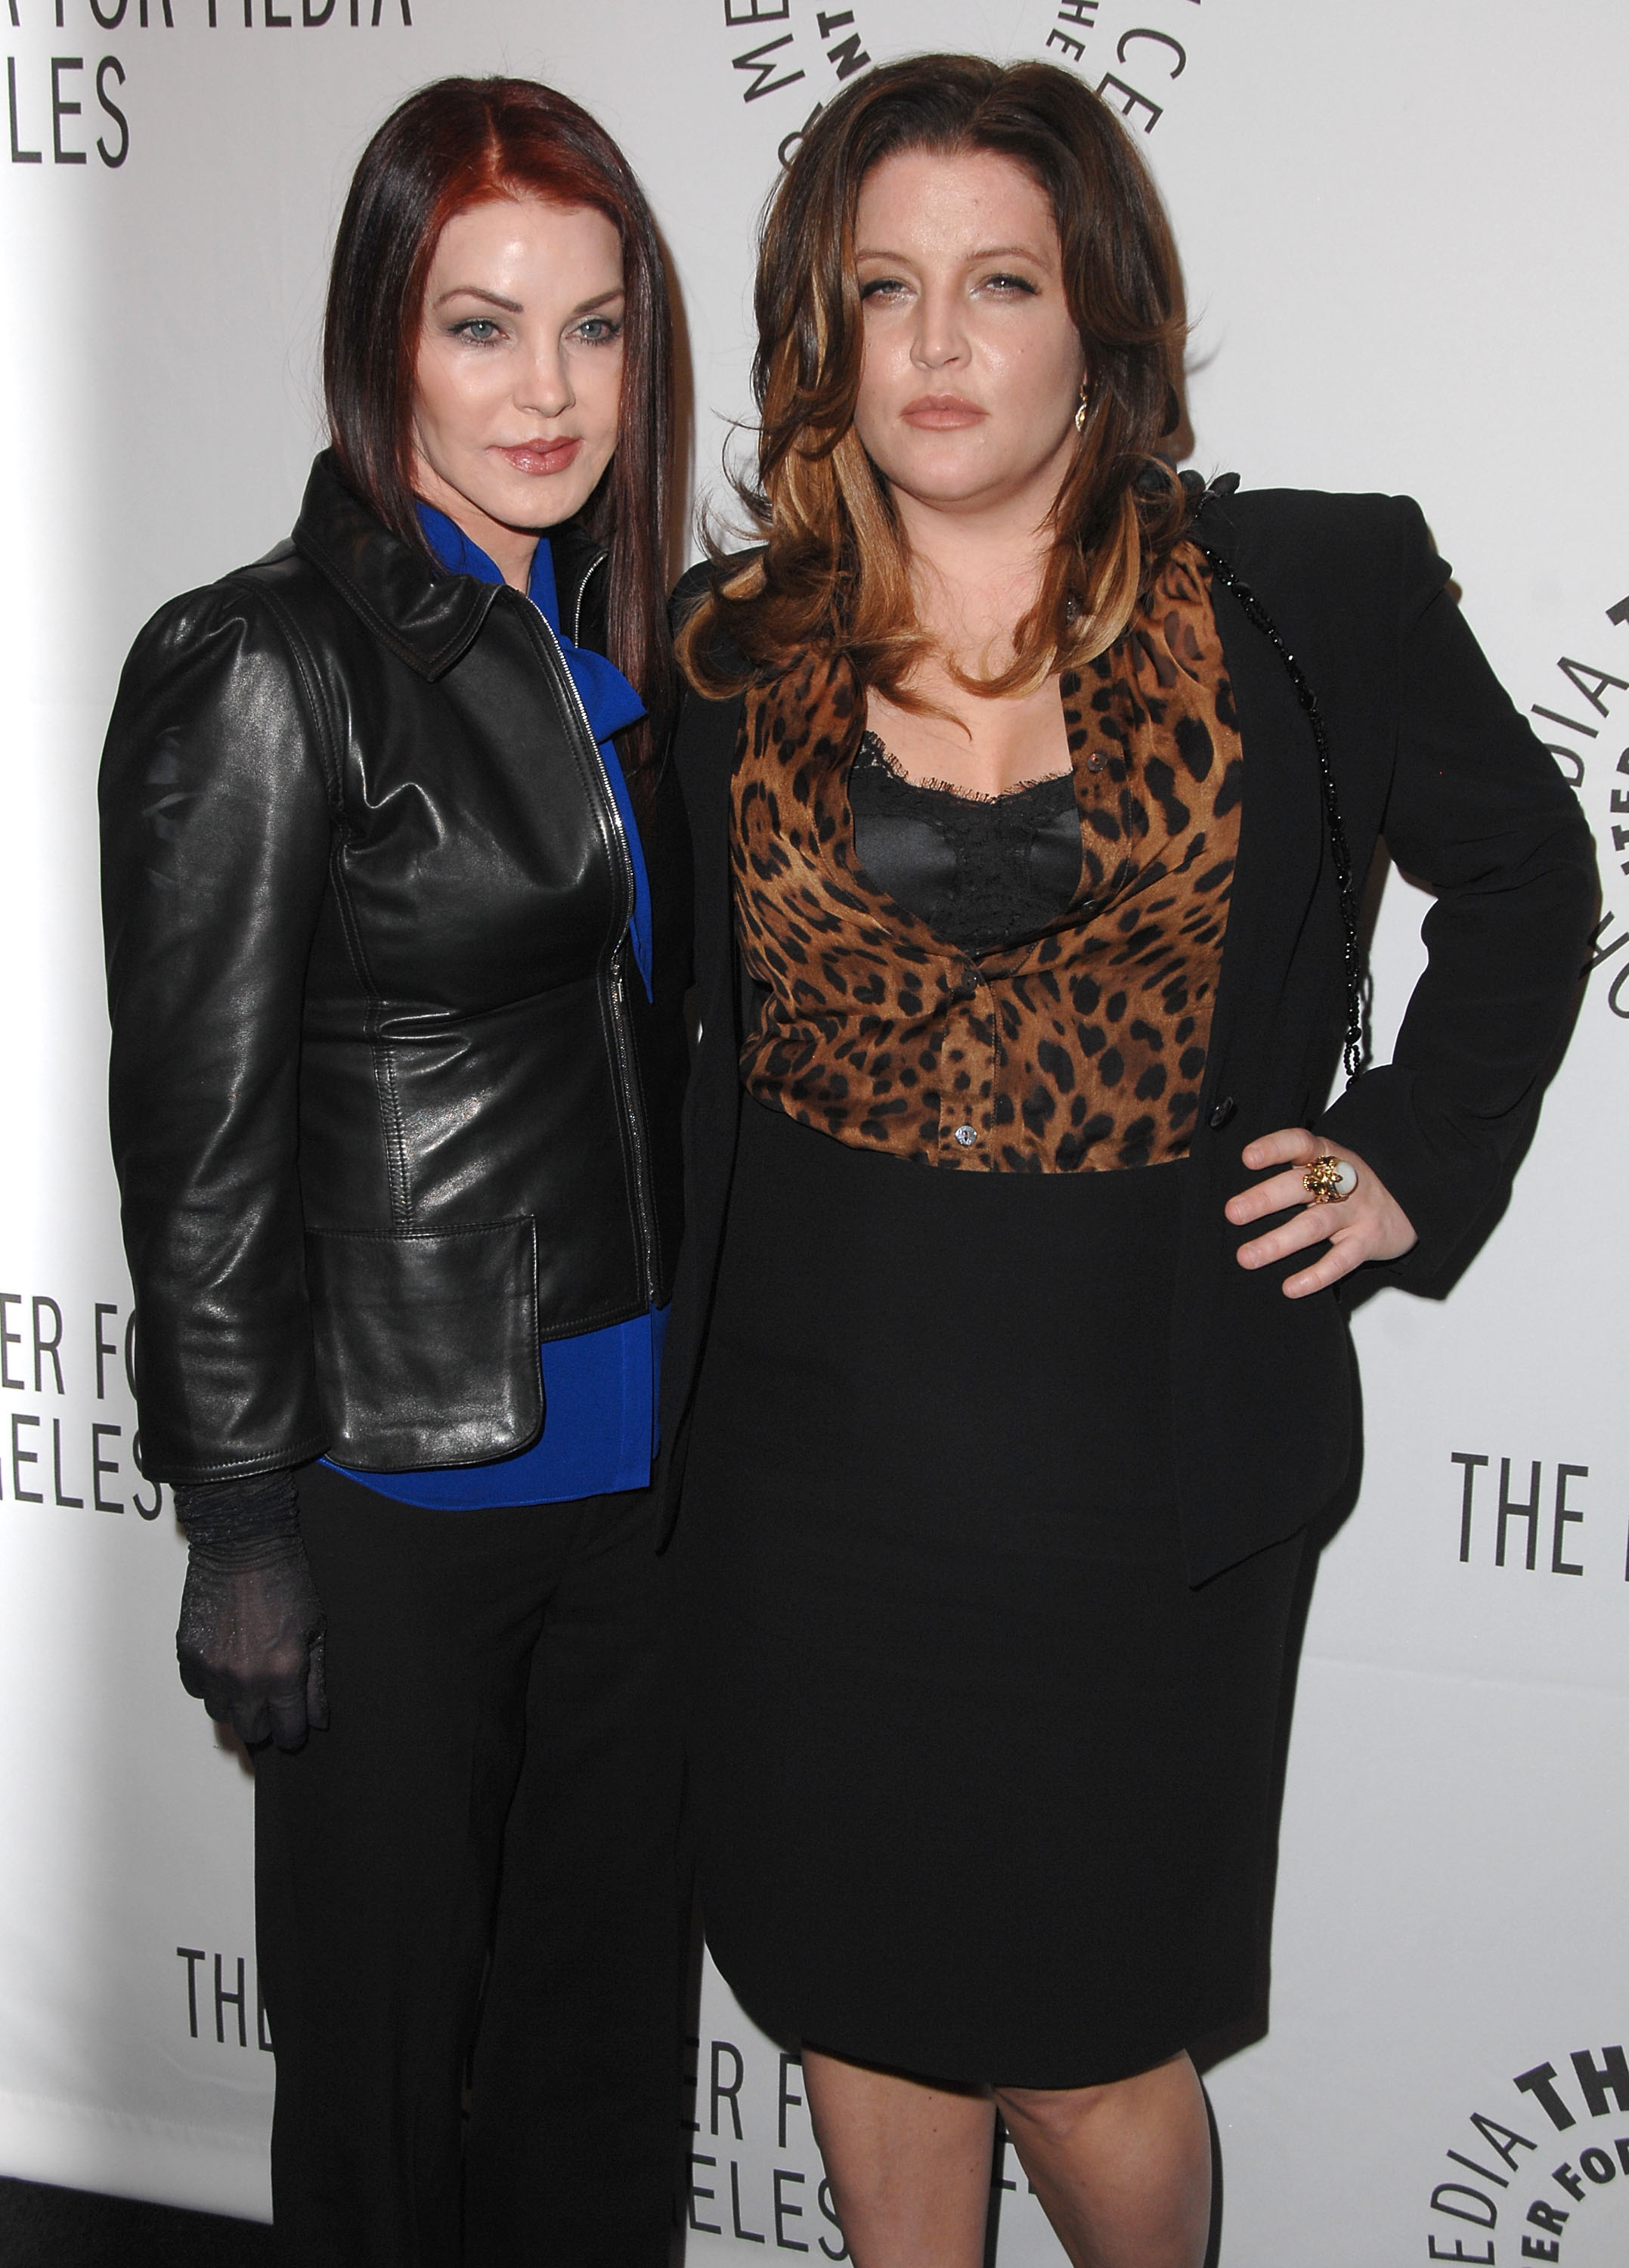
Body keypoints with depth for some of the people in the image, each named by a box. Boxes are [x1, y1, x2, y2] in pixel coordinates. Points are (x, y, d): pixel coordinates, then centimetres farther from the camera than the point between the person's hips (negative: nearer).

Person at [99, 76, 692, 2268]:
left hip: (635, 1458, 6)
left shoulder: (615, 649, 8)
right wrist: (242, 1528, -13)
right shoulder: (267, 670, -13)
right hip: (400, 1485, -6)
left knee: (615, 2002, 17)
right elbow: (201, 1146, -13)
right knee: (392, 2028, 12)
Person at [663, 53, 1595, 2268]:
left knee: (1084, 2051, 9)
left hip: (1140, 1475, -2)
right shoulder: (730, 650, 0)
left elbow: (1523, 867, 10)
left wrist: (1413, 1162, 0)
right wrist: (664, 1380, 5)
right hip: (811, 1469, 2)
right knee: (860, 1997, 17)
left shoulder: (1308, 596, -6)